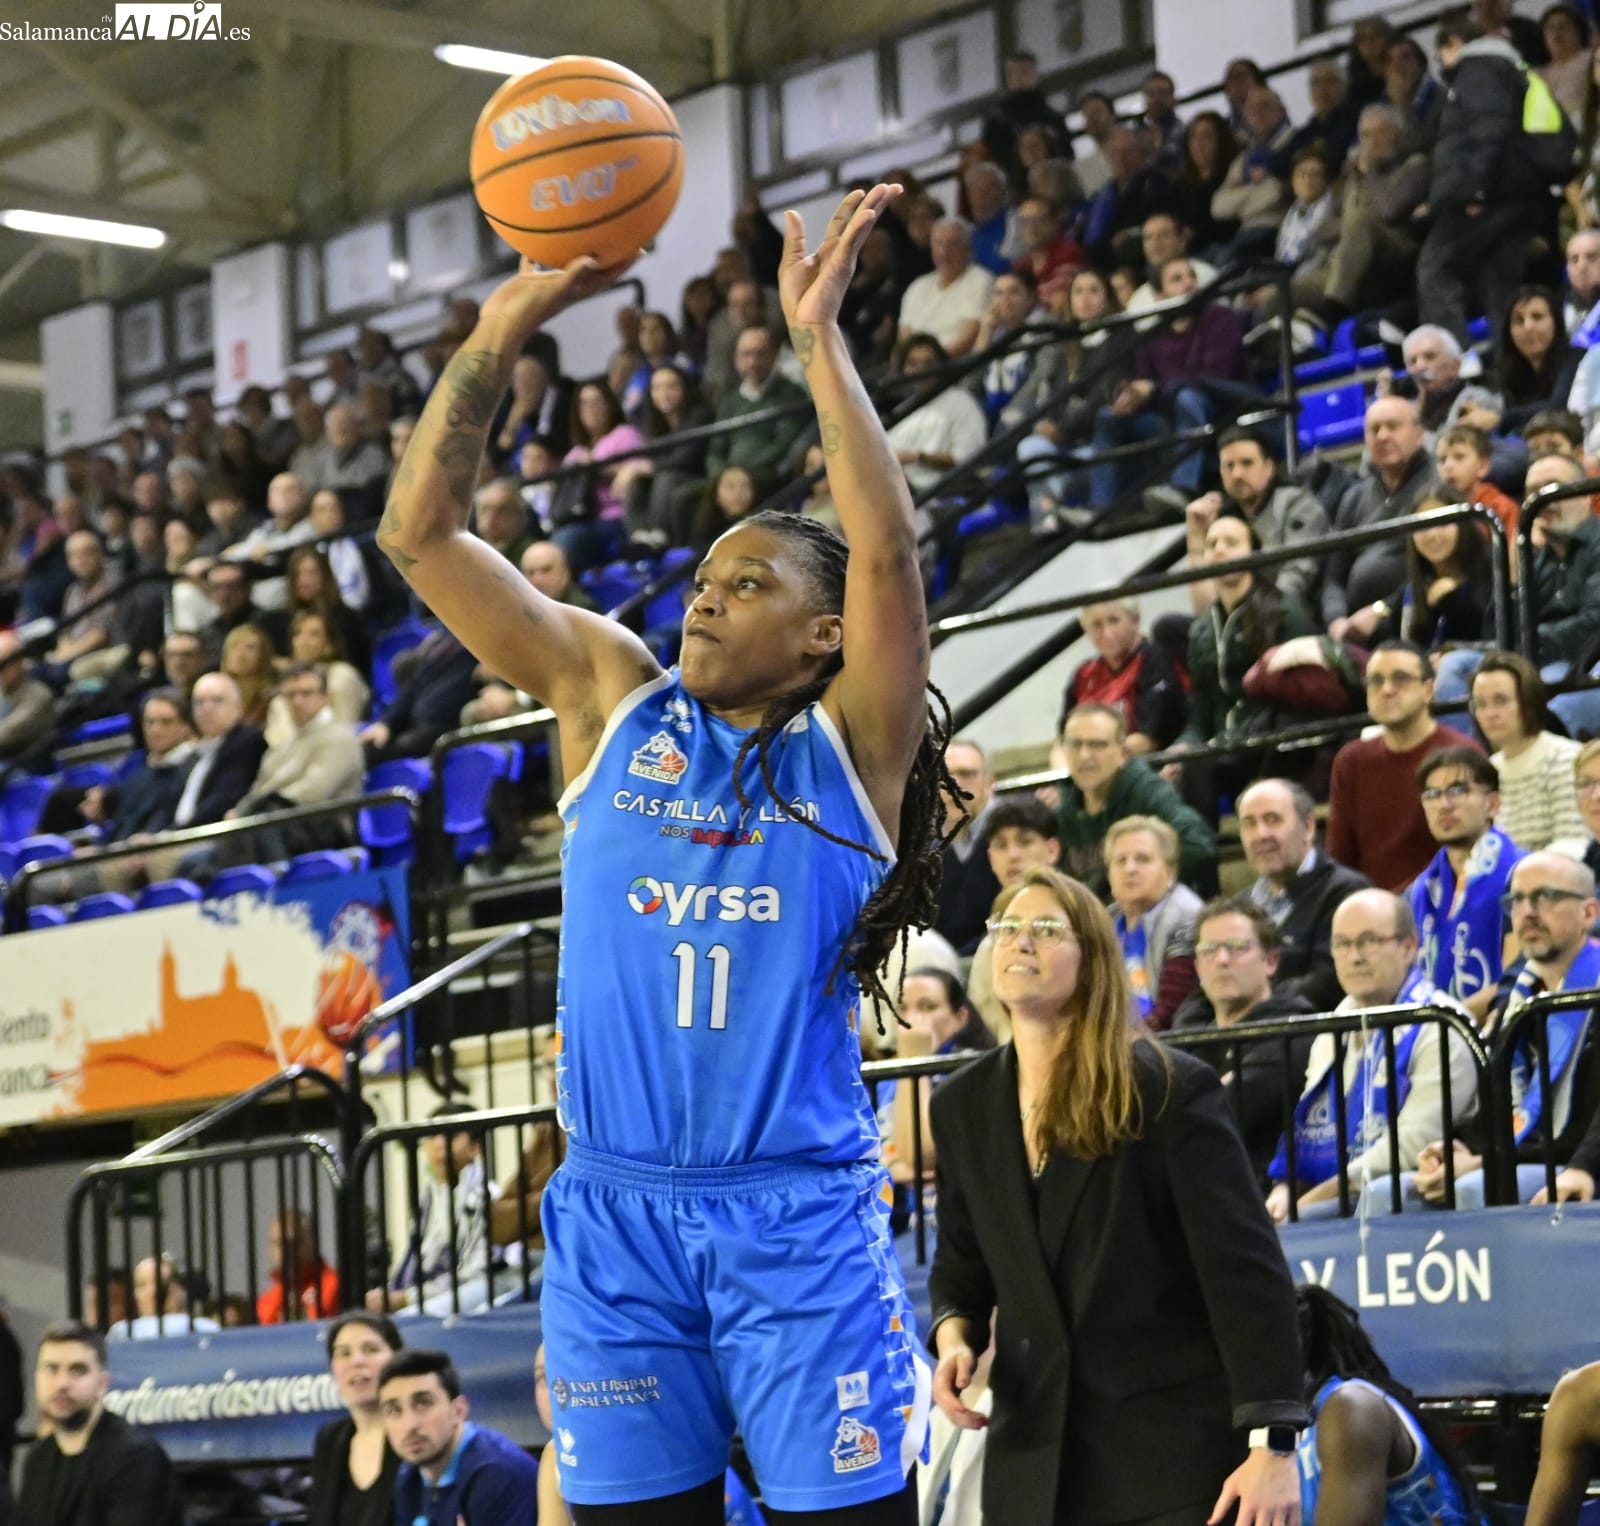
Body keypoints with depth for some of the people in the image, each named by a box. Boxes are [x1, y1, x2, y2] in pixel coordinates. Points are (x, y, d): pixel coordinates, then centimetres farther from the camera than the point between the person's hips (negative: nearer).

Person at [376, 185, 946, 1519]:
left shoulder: (849, 745, 2)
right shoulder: (611, 700, 10)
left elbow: (887, 550, -15)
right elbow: (421, 534, 5)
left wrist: (818, 339, -16)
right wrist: (500, 335, -3)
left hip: (799, 1209, -3)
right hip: (616, 1209, 3)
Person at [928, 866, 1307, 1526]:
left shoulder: (1170, 1089, -8)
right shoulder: (962, 1105, 8)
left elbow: (1247, 1269, -11)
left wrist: (1272, 1444, -17)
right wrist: (953, 1332, -5)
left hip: (1176, 1446, -5)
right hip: (1035, 1457, 5)